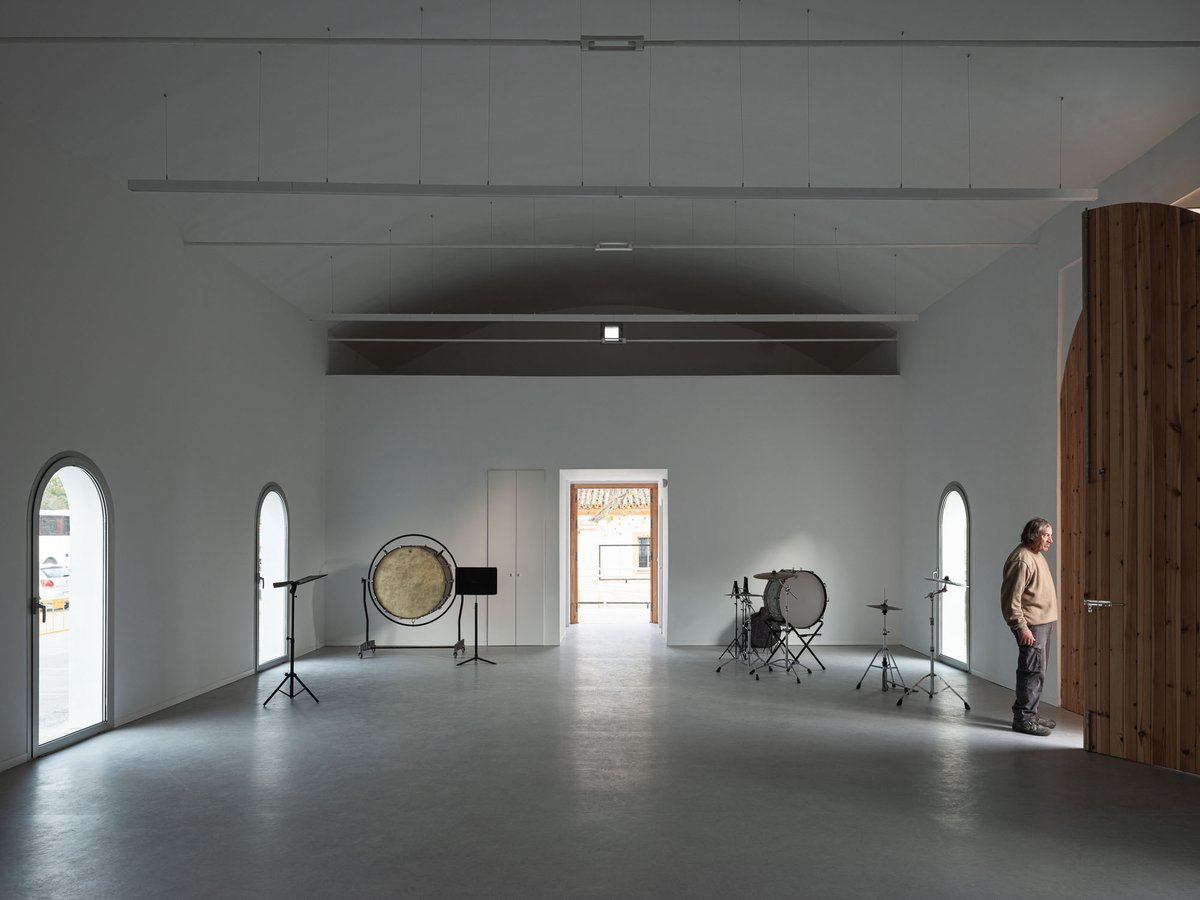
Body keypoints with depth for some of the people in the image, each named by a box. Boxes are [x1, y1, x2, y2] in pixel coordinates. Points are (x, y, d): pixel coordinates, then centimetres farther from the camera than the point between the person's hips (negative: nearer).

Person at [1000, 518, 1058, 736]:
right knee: (1033, 670, -9)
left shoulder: (1036, 556, 15)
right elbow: (1011, 598, -21)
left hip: (1043, 622, 10)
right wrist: (1021, 627, -23)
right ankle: (1023, 718, -5)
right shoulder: (1022, 560, -18)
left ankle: (1030, 714, 23)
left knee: (1036, 670, 15)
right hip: (1031, 625, -10)